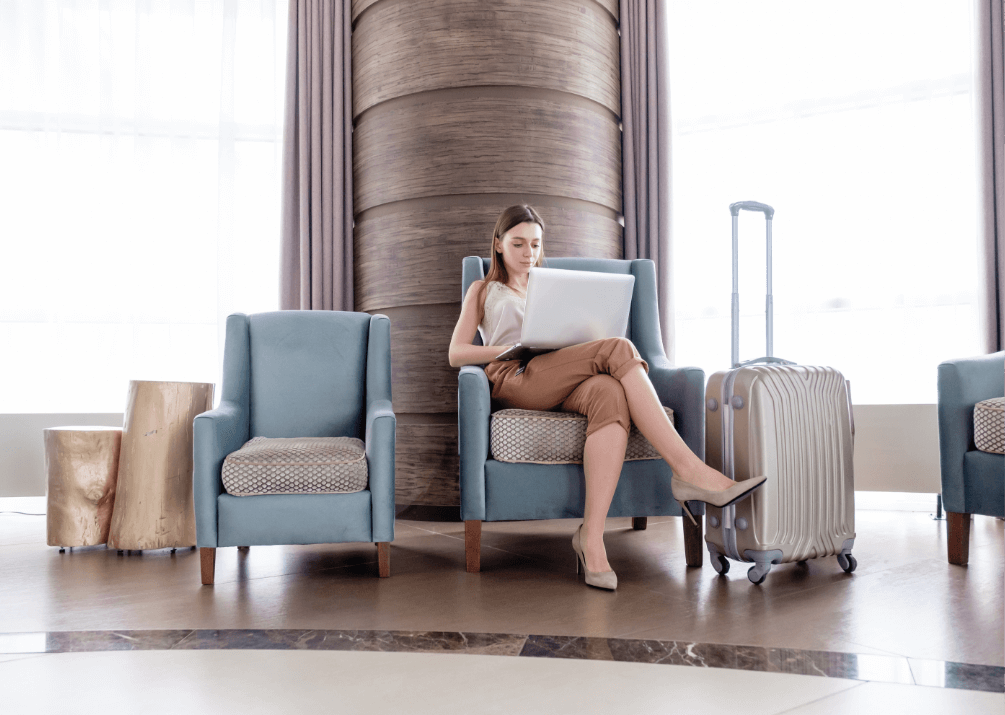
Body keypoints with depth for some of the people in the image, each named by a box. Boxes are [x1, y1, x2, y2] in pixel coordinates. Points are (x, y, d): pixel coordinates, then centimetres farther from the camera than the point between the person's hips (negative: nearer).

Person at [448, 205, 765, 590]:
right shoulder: (483, 291, 26)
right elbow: (456, 353, 11)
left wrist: (584, 336, 0)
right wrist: (512, 349, -6)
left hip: (563, 383, 3)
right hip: (514, 379, -3)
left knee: (610, 393, -37)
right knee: (618, 349, -30)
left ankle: (592, 535, -44)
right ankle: (688, 469, -36)